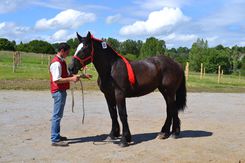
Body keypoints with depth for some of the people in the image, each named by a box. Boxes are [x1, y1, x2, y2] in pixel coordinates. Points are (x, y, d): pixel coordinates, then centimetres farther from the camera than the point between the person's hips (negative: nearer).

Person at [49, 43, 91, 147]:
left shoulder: (62, 61, 15)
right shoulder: (56, 63, -17)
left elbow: (67, 75, 20)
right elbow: (56, 79, -25)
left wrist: (82, 76, 13)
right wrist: (71, 79, -28)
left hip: (62, 91, 10)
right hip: (58, 91, -10)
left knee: (58, 115, 17)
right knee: (57, 115, -7)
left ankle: (56, 135, 27)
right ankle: (55, 140, -2)